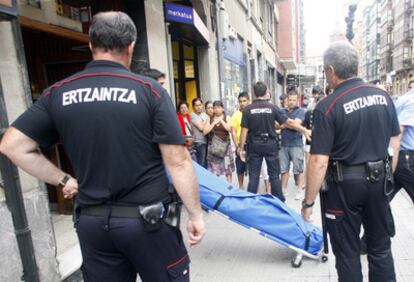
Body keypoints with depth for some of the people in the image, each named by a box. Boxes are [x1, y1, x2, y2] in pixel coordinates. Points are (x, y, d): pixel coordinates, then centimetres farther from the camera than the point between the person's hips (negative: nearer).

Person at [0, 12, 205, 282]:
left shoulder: (58, 93, -1)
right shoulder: (149, 90, -11)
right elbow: (177, 162, -13)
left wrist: (63, 180, 7)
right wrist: (196, 214, -4)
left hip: (91, 221, 4)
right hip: (147, 219, -3)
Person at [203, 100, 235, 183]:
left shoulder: (227, 118, 5)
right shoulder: (209, 118, 6)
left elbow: (230, 129, -9)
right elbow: (205, 131, -3)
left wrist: (221, 120, -14)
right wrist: (214, 123, -10)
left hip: (225, 145, 0)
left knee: (228, 168, 2)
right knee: (214, 169, -1)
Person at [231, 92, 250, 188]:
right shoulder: (236, 114, -3)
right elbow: (233, 132, -4)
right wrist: (237, 146, -10)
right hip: (241, 145, 0)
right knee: (240, 169, 11)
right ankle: (241, 187, 29)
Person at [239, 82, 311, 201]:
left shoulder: (248, 109, -6)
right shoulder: (272, 107, -6)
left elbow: (244, 131, -6)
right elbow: (289, 122, -4)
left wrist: (241, 148, 1)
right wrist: (305, 130, 8)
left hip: (254, 145, 0)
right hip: (270, 144, 0)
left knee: (253, 176, 7)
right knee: (274, 175, 10)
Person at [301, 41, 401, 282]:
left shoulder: (327, 106, -18)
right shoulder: (383, 96, 0)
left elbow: (319, 163, -20)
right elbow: (395, 142, 9)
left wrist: (308, 202, -10)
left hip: (345, 184, -5)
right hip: (378, 181, 6)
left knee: (347, 251, 12)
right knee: (381, 247, 21)